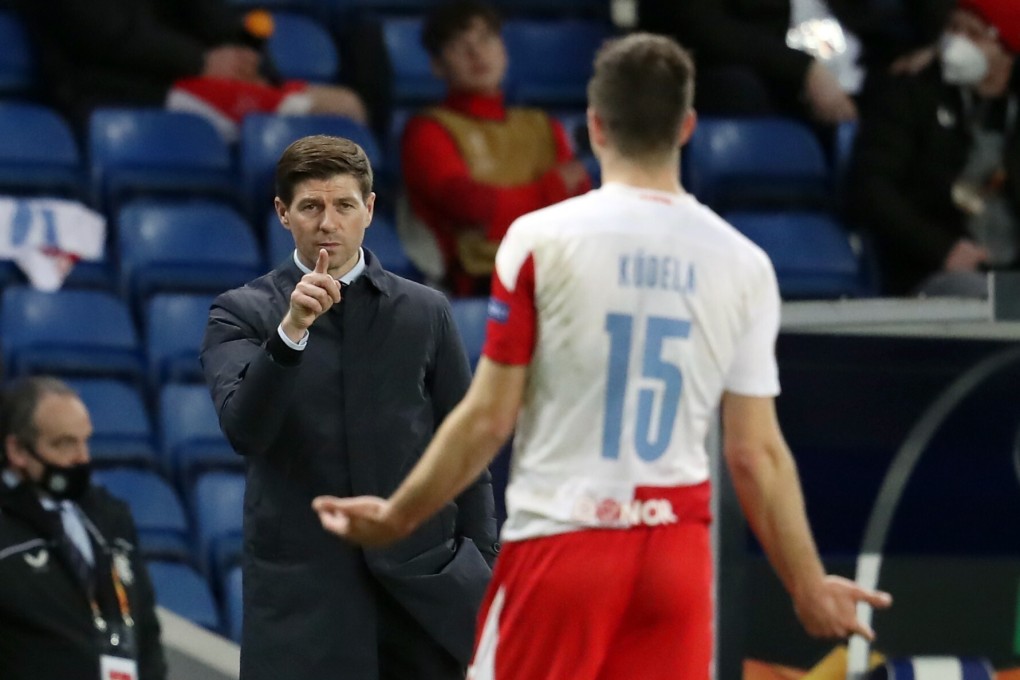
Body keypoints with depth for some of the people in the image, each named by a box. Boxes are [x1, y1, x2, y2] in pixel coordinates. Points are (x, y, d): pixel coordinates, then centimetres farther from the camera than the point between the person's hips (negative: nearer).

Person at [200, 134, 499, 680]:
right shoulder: (241, 315, 3)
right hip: (301, 590, -2)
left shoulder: (425, 312, 9)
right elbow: (244, 428, -14)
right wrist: (290, 331, -27)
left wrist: (480, 572, 5)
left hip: (419, 583, 2)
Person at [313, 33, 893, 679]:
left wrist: (396, 518, 10)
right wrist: (810, 587, 15)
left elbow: (488, 419, -4)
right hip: (675, 554, 2)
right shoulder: (743, 263, 1)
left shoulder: (542, 239, -6)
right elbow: (756, 454, 3)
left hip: (559, 539, -2)